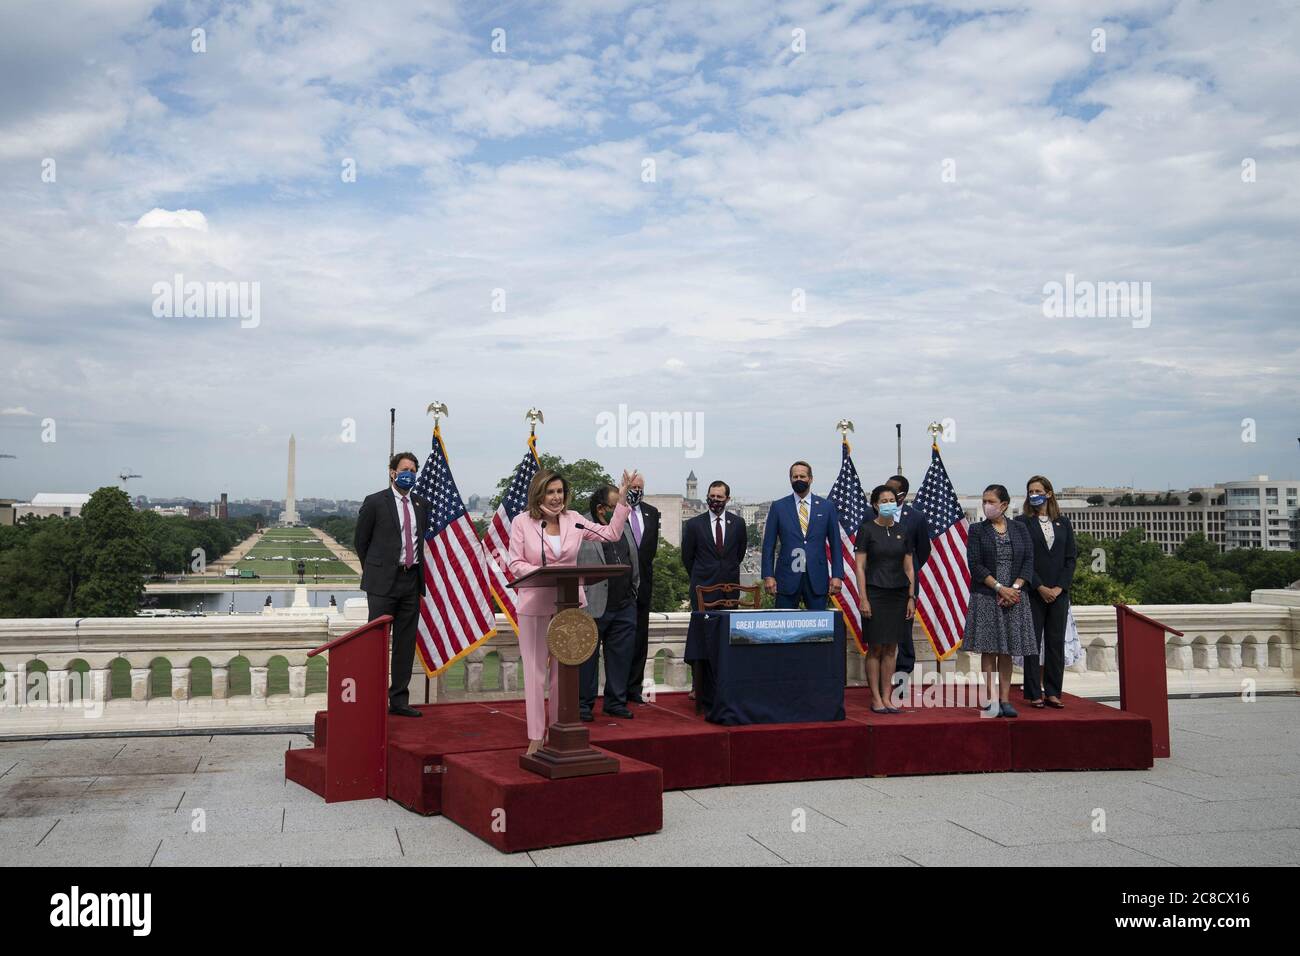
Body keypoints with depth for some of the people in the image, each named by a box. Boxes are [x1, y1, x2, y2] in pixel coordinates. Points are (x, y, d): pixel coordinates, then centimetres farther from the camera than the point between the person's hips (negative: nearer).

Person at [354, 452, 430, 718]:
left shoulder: (421, 505, 13)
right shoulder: (375, 502, -2)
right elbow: (360, 540, 4)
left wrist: (416, 569, 13)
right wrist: (374, 571, 9)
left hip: (412, 580, 5)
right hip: (383, 582, -5)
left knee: (406, 644, 7)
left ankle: (399, 700, 13)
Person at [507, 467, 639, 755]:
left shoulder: (573, 519, 5)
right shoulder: (521, 522, -2)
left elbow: (612, 533, 8)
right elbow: (515, 564, -4)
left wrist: (622, 497, 3)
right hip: (535, 604, -3)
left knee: (565, 670, 9)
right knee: (535, 670, 0)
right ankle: (535, 737, 9)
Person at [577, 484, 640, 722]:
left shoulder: (625, 527, 14)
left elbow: (634, 560, 22)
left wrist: (634, 586, 15)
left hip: (625, 606, 6)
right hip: (593, 607, -6)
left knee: (620, 657, 11)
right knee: (588, 657, 4)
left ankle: (616, 702, 22)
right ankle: (583, 704, 14)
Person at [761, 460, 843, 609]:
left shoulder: (827, 507, 8)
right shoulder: (778, 506, 6)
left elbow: (835, 544, 8)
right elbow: (769, 544, 5)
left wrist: (837, 575, 0)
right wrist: (768, 575, -4)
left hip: (817, 579, 1)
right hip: (787, 579, 0)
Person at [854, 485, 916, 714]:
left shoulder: (902, 531, 9)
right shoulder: (867, 529, -4)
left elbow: (909, 568, 11)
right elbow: (860, 567, -6)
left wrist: (911, 597, 4)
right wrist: (863, 599, -13)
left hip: (898, 595, 4)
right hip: (875, 594, -4)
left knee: (890, 649, 6)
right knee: (875, 649, -1)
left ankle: (886, 698, 11)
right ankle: (876, 699, 6)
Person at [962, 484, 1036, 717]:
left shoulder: (1020, 528, 8)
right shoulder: (977, 530, 2)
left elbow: (1028, 561, 2)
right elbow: (975, 565, -6)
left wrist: (1015, 588, -11)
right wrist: (999, 588, -14)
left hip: (1014, 596, 2)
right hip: (985, 597, -2)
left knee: (1007, 651, 5)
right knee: (988, 650, -2)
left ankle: (1005, 699, 9)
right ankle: (992, 700, 3)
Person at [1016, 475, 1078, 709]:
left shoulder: (1063, 522, 10)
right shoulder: (1023, 522, 0)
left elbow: (1071, 557, 7)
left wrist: (1059, 587, -5)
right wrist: (1040, 588, -12)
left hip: (1059, 592, 3)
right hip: (1033, 592, -3)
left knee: (1056, 643, 4)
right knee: (1032, 643, -1)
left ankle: (1053, 692, 10)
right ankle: (1033, 694, 3)